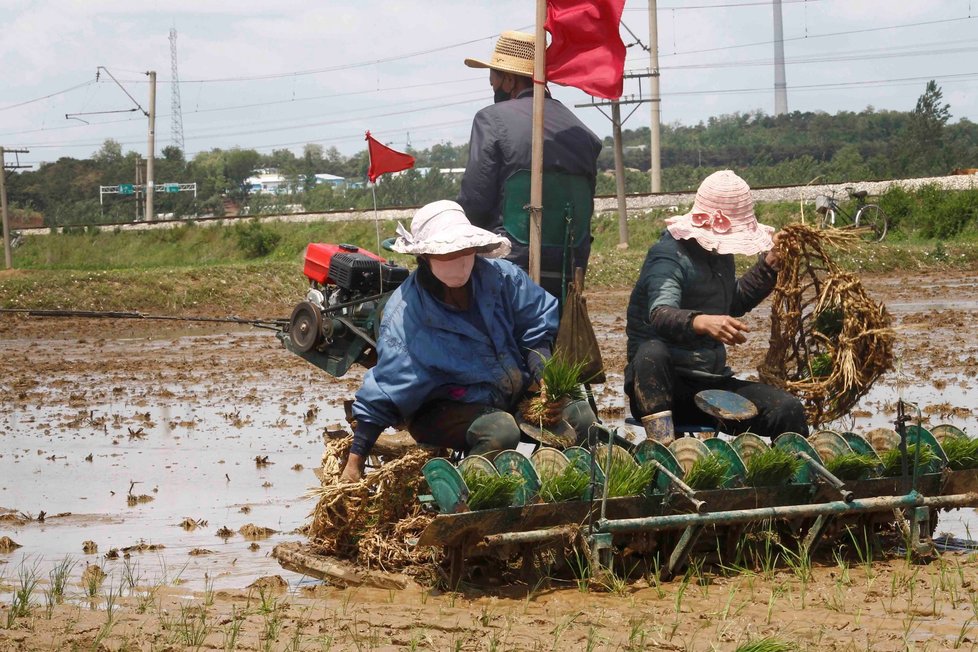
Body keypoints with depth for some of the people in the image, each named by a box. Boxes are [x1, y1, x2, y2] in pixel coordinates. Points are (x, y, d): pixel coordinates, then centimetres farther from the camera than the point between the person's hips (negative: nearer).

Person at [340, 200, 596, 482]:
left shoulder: (499, 276, -9)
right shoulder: (404, 315, -20)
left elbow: (541, 321, 9)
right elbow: (383, 392, -18)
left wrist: (542, 373, -4)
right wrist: (354, 462, -19)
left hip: (516, 394, 6)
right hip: (447, 408, -6)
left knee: (580, 416, -13)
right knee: (500, 432, -36)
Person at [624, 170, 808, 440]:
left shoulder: (719, 253, 13)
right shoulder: (669, 256, -14)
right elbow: (660, 313, -35)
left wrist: (769, 266, 20)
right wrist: (702, 322, -55)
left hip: (710, 382, 7)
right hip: (658, 385, -7)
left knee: (788, 409, -16)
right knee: (652, 353, -42)